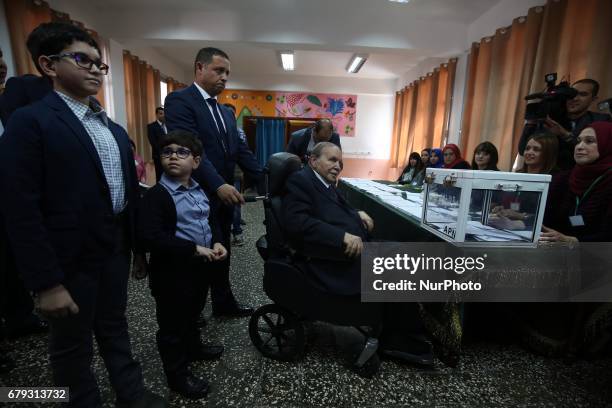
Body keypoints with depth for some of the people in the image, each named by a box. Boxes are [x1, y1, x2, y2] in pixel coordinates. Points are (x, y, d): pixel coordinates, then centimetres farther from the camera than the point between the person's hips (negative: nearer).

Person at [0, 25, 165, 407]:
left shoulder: (115, 129, 11)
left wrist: (139, 246, 12)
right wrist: (47, 282, -17)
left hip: (116, 250, 6)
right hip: (70, 258, -6)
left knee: (115, 328, 22)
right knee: (73, 345, 15)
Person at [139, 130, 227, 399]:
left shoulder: (200, 191, 7)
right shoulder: (156, 195, -17)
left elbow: (212, 220, 15)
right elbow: (150, 237, -26)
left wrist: (217, 242, -5)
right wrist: (193, 249, -27)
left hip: (200, 266, 7)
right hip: (171, 271, -7)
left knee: (193, 314, 27)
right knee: (172, 323, 11)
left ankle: (193, 347, 52)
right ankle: (177, 374, 31)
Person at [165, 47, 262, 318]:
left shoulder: (226, 112, 15)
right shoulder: (179, 100, -9)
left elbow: (241, 151, 9)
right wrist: (218, 185, -31)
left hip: (224, 196, 7)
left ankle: (224, 303, 35)